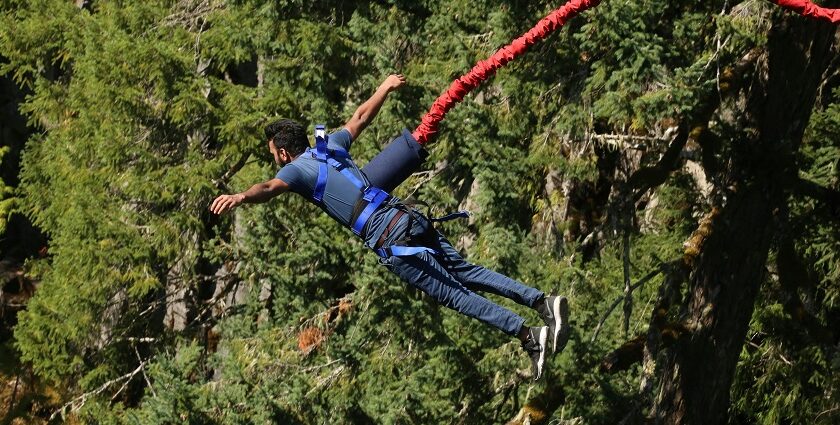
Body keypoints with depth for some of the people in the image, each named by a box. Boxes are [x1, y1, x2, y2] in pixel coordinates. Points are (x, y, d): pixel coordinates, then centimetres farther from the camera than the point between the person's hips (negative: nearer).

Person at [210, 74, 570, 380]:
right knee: (466, 272, 13)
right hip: (410, 218, 7)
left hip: (390, 241, -7)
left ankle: (530, 336, -11)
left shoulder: (297, 169, 1)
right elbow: (361, 117, 35)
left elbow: (270, 187, -21)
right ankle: (542, 300, 4)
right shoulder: (331, 145, 21)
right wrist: (385, 88, 51)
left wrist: (240, 197, -39)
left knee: (454, 294, -5)